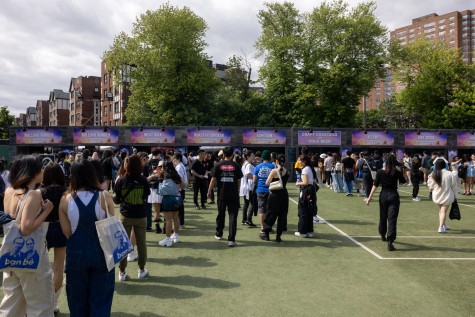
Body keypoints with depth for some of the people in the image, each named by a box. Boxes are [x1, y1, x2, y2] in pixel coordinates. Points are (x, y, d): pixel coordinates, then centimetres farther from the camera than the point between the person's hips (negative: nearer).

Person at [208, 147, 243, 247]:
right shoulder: (236, 166, -3)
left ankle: (219, 234, 33)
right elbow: (239, 181, 1)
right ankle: (231, 239, -5)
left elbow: (213, 179, -3)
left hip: (222, 194, 2)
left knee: (221, 215, 18)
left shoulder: (218, 165, -2)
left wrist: (209, 191, 7)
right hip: (233, 195, -1)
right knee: (233, 216, 0)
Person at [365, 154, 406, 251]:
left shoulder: (380, 172, -4)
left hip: (383, 196, 2)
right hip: (394, 196, -2)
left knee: (383, 217, 20)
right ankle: (390, 242, -13)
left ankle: (383, 235, 44)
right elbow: (403, 181, 15)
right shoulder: (397, 172, -5)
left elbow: (375, 186, -4)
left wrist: (369, 198, -1)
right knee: (392, 219, -5)